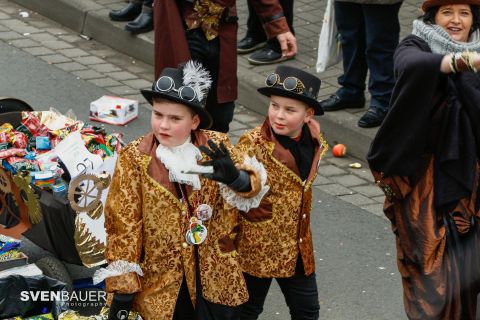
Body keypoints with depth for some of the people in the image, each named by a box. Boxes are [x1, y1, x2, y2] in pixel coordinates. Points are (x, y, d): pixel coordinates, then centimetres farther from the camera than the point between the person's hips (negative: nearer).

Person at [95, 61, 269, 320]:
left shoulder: (216, 147, -5)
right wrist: (122, 288, -13)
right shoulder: (135, 158, -10)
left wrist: (233, 176, -39)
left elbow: (252, 186, -14)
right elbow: (123, 223, -10)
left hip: (215, 276, 2)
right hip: (160, 280, -2)